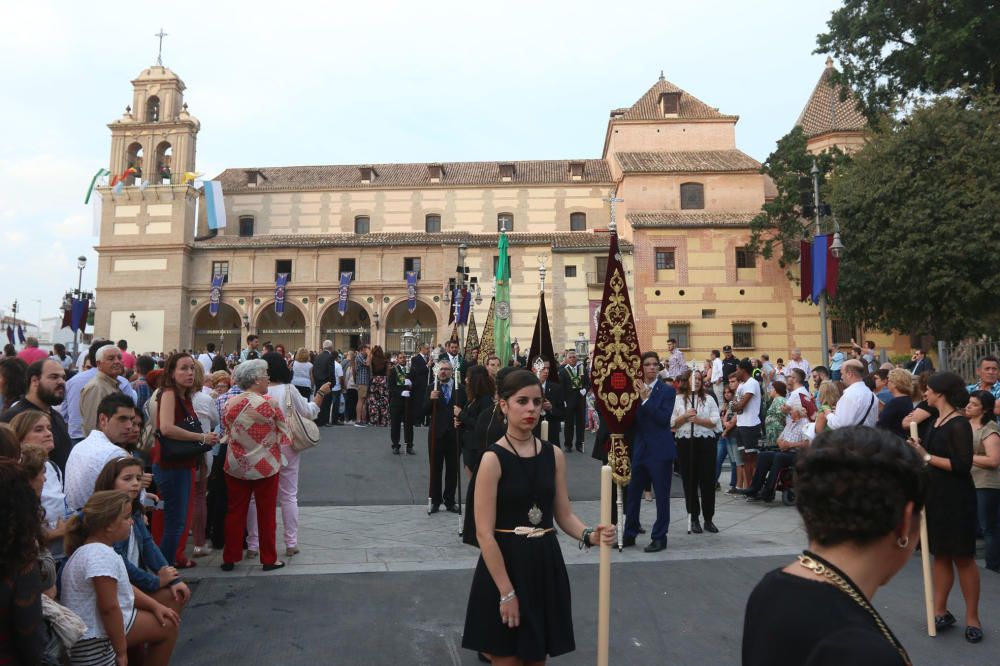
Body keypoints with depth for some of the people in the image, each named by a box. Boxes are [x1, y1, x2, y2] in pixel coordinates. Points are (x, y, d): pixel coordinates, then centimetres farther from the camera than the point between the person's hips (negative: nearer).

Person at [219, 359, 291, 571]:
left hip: (236, 466, 4)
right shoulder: (269, 403, -16)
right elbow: (284, 436, -6)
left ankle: (230, 558, 21)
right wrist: (281, 450, 12)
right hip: (265, 466, -4)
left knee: (235, 512, 14)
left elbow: (227, 433, 8)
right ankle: (269, 559, 16)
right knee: (266, 514, 8)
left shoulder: (229, 404, -3)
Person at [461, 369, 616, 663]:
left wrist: (589, 535, -14)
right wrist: (506, 592, -16)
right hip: (505, 562, -5)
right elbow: (485, 533, -15)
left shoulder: (554, 454, 2)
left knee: (537, 656, 18)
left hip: (545, 562, 5)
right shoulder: (493, 458, -14)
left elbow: (564, 514, 6)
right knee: (506, 657, 8)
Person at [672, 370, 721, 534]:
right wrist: (685, 416, -12)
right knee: (690, 481, 4)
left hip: (706, 442, 1)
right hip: (685, 443, 0)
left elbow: (715, 422, 0)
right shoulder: (677, 400, 6)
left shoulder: (708, 399, 9)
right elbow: (672, 424, 2)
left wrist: (698, 420, -12)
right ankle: (694, 518, 14)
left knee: (708, 481, 1)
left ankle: (708, 518, 12)